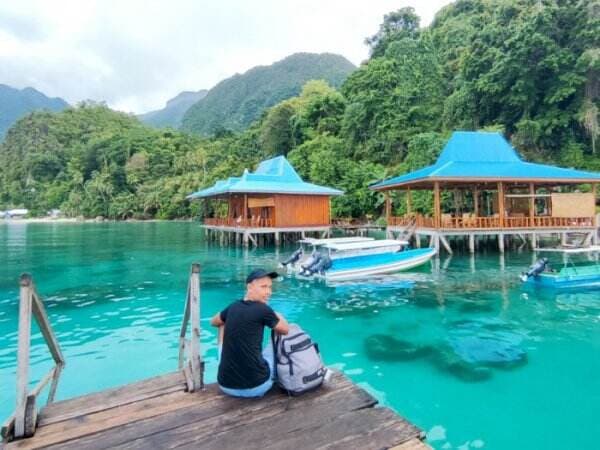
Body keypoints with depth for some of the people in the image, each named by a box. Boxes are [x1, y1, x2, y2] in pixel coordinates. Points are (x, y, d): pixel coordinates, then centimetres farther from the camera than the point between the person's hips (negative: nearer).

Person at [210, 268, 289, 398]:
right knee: (279, 338, 16)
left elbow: (213, 322, 26)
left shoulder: (233, 307, 4)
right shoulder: (263, 309, -12)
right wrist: (277, 316, 25)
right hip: (256, 387, -5)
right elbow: (285, 330, 6)